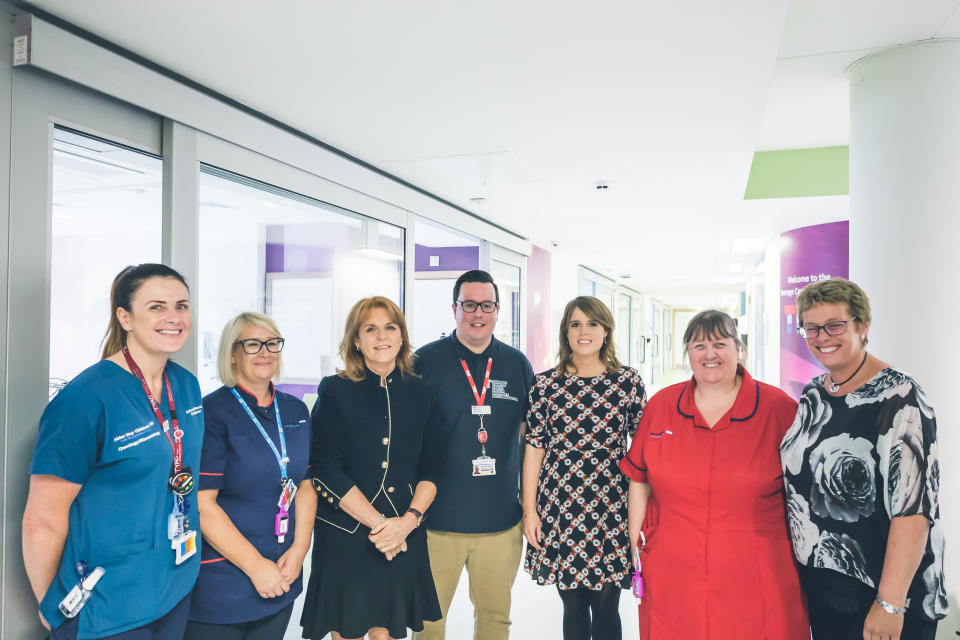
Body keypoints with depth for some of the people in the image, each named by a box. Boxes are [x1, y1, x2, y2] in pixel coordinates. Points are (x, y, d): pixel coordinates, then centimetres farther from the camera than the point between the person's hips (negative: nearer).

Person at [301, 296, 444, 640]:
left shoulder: (420, 394, 5)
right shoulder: (335, 391, -4)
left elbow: (432, 468, 4)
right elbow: (327, 470, -9)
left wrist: (409, 520, -11)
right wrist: (378, 522, -13)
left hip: (406, 536, 2)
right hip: (345, 534, -2)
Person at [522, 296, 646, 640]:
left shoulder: (628, 382, 2)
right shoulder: (546, 384, 2)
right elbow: (534, 447, 3)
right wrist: (529, 510, 1)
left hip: (612, 509, 0)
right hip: (559, 508, 1)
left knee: (606, 608, 5)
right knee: (573, 607, 11)